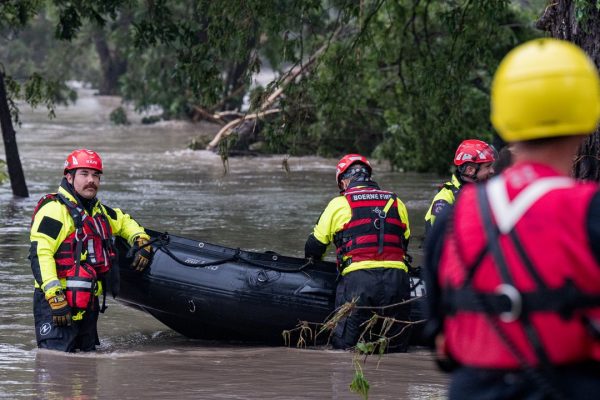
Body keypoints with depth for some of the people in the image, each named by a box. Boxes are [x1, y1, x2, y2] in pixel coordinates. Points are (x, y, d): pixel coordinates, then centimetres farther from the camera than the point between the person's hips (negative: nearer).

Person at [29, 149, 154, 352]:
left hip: (88, 303, 9)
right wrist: (55, 297, -26)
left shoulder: (98, 211, 19)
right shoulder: (55, 209, -11)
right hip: (57, 303, -9)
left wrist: (141, 241, 19)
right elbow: (39, 254, -19)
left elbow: (124, 221, 40)